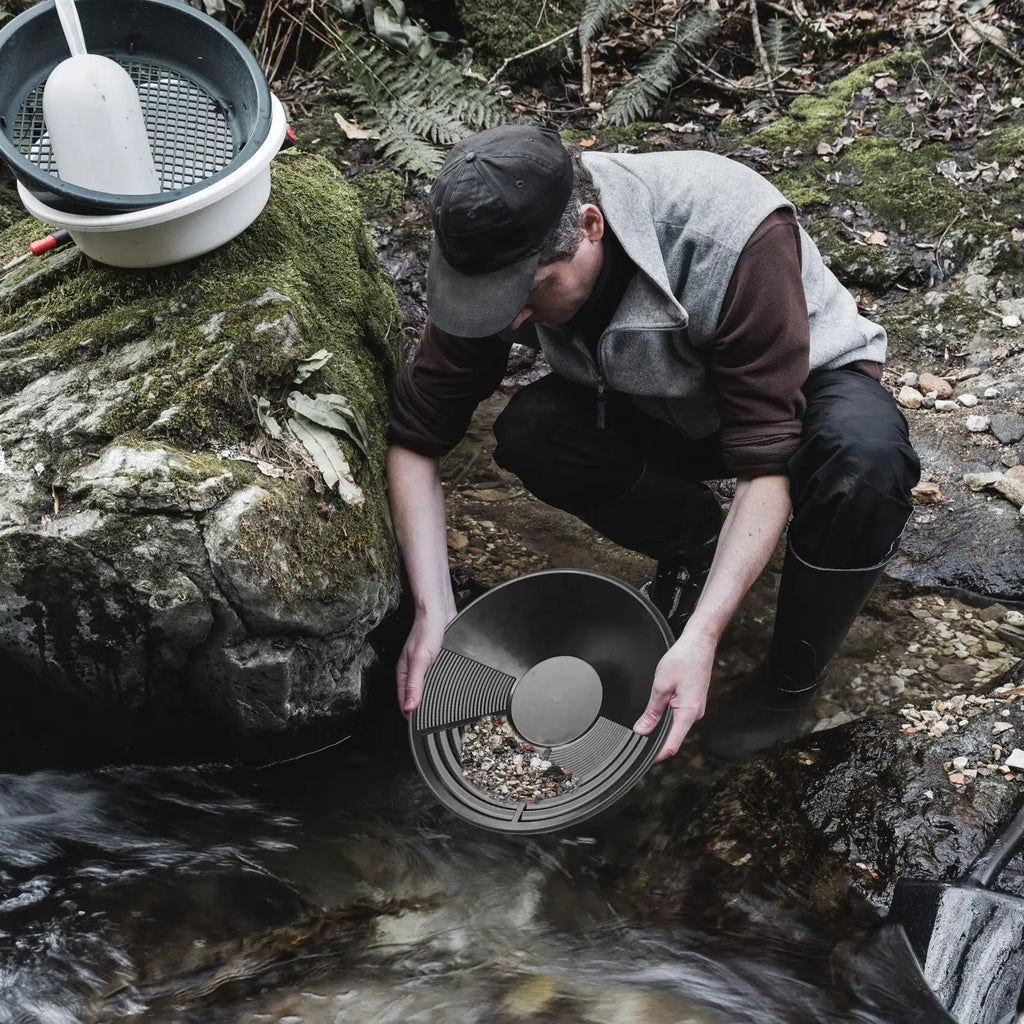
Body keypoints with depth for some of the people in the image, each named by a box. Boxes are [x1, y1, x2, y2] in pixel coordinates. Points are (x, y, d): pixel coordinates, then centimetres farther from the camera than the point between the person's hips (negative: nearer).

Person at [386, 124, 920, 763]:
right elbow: (415, 436, -17)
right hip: (668, 405, 4)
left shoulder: (733, 237, -37)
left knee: (865, 466, -38)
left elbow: (768, 460, -35)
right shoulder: (500, 253, -23)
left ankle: (791, 679, -10)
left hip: (802, 382, -3)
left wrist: (700, 639, -42)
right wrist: (433, 609, -26)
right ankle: (693, 551, 1)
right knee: (529, 432, -26)